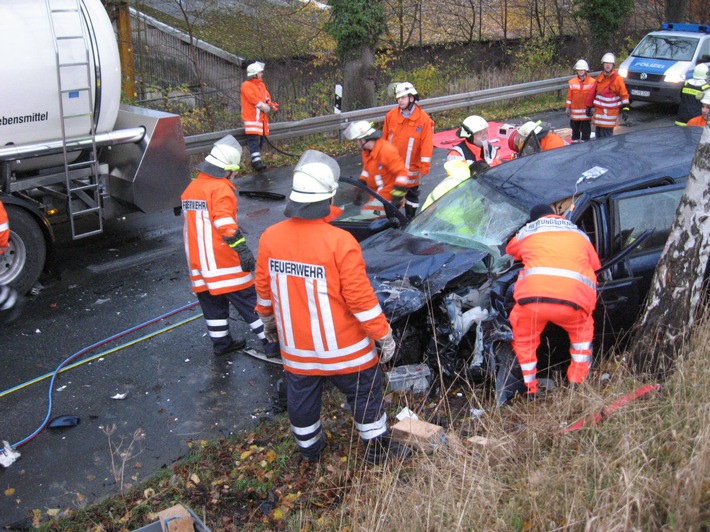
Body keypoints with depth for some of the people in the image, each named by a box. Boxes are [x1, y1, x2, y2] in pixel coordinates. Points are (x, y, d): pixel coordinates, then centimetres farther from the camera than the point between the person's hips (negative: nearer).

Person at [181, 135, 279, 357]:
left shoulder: (190, 189, 14)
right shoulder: (221, 188, -13)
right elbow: (225, 224, -24)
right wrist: (242, 249, -25)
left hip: (198, 263, 8)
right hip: (222, 262, -8)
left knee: (212, 302, 18)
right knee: (248, 299, -2)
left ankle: (221, 343, 27)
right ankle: (272, 343, 1)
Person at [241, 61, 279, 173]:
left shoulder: (262, 85, 19)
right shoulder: (246, 85, -7)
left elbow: (267, 96, 20)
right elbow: (252, 98, -18)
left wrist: (270, 104, 0)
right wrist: (263, 106, -17)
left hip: (262, 117, 9)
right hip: (251, 117, -9)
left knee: (260, 139, 10)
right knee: (254, 139, -15)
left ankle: (256, 160, 18)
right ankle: (256, 161, -23)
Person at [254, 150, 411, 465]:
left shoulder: (270, 237, -9)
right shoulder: (340, 242, -25)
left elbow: (263, 288, 3)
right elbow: (360, 297, -20)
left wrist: (268, 320, 22)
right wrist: (384, 335, -8)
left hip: (295, 347, 5)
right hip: (343, 347, -4)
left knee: (302, 397, 22)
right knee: (365, 394, 16)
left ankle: (309, 448, 42)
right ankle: (378, 448, 32)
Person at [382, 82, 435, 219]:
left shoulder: (424, 119, -11)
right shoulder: (391, 116, -1)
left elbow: (427, 145, -10)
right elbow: (384, 139, 8)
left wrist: (424, 167, -11)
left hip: (411, 167, -3)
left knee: (411, 194, 13)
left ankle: (410, 219, 27)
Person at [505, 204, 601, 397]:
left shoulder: (527, 232, 23)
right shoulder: (579, 234, 28)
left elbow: (510, 250, 41)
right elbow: (595, 265, 35)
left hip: (533, 297, -1)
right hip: (572, 300, 1)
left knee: (523, 339, 22)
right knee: (583, 331, 30)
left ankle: (531, 390, 23)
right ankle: (577, 383, 27)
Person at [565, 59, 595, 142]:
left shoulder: (592, 82, -4)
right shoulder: (572, 82, 2)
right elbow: (569, 96, 6)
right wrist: (567, 108, 5)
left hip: (587, 111, -2)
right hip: (575, 111, 2)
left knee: (586, 130, 4)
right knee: (575, 129, 11)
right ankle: (575, 142, 21)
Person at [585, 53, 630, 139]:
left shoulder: (617, 79, -8)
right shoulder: (600, 78, 11)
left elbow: (624, 95, -5)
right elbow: (593, 92, 19)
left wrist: (625, 109, -10)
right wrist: (589, 107, 20)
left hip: (609, 113, -6)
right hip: (598, 111, 7)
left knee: (606, 137, -9)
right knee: (598, 135, 14)